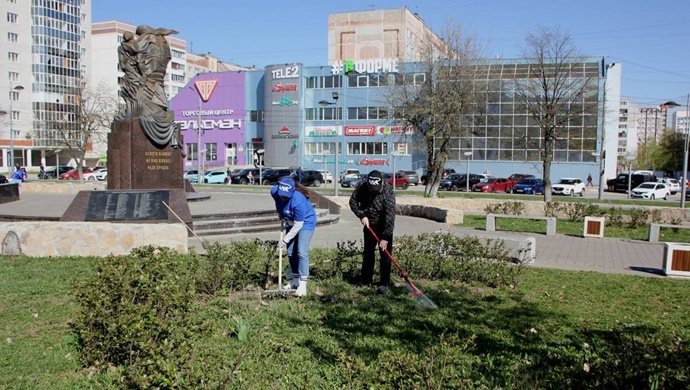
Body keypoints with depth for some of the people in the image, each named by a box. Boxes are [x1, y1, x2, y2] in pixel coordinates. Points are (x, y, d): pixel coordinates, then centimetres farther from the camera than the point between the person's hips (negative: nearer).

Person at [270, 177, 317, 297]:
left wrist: (285, 240, -23)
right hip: (291, 223, 7)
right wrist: (282, 217, 14)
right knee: (291, 253, 9)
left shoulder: (298, 202, -38)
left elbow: (298, 225, -29)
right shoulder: (274, 191, -19)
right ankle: (295, 281, 22)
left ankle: (302, 285, -18)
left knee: (301, 252, -18)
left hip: (306, 223, -7)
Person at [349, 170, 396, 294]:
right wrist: (361, 215, -17)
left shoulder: (388, 193, -30)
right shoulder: (362, 188, -15)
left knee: (385, 254, -6)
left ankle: (384, 283, 1)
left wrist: (385, 237, -36)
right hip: (369, 225, 5)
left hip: (384, 227, -5)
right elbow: (353, 201, -2)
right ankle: (366, 280, 27)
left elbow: (390, 216, -33)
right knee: (368, 253, 14)